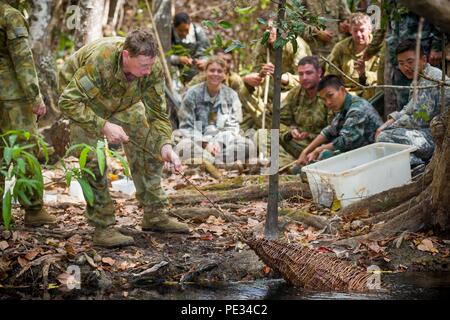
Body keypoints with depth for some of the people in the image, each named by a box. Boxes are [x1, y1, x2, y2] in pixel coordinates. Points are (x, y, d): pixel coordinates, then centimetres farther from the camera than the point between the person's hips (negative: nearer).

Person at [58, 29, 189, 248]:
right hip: (83, 101, -5)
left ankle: (155, 215, 11)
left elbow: (157, 113, -18)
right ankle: (103, 228, -10)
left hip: (123, 101, 5)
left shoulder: (153, 69, -27)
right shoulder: (99, 60, -43)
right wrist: (104, 126, -44)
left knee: (148, 148, 1)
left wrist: (165, 145, -34)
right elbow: (67, 102, -38)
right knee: (94, 160, -17)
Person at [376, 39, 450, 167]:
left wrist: (388, 127, -11)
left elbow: (418, 120, -22)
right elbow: (409, 109, 21)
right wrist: (389, 122, 3)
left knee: (384, 137, -22)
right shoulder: (420, 78, 15)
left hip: (437, 137, -11)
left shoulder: (430, 79, -18)